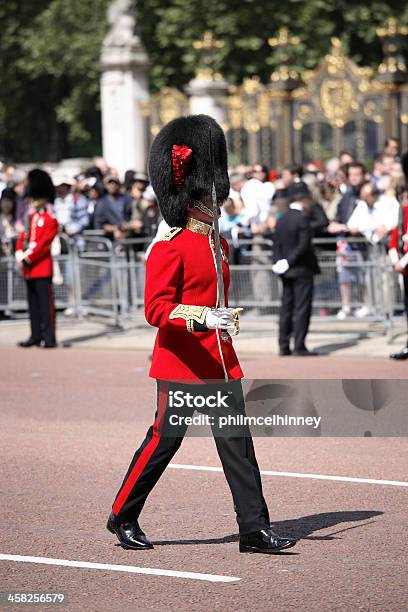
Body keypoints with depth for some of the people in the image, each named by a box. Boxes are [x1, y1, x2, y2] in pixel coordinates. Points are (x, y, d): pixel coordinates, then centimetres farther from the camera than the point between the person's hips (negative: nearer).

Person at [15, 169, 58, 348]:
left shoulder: (50, 220, -5)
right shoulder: (30, 219, 17)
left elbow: (43, 244, -14)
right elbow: (21, 239, 12)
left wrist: (27, 259, -17)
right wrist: (19, 256, -5)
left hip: (42, 267, -7)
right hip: (28, 269, 7)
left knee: (45, 303, -7)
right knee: (33, 303, 9)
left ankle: (50, 338, -6)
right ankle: (36, 336, 14)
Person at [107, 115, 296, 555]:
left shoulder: (217, 244, 13)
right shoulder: (169, 249, -12)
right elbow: (156, 309, -19)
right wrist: (203, 318, -29)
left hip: (221, 365, 7)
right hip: (181, 366, -7)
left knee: (237, 443, 2)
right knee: (163, 441, 2)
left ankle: (255, 530, 2)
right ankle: (123, 518, 18)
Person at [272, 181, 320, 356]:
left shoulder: (281, 220, 10)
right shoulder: (302, 218, -13)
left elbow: (277, 245, 8)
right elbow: (304, 245, -19)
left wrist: (279, 262, 4)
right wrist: (289, 262, -11)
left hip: (287, 271, 7)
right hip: (302, 269, -7)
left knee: (286, 307, 9)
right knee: (302, 308, -4)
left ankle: (284, 346, 8)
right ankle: (299, 346, -6)